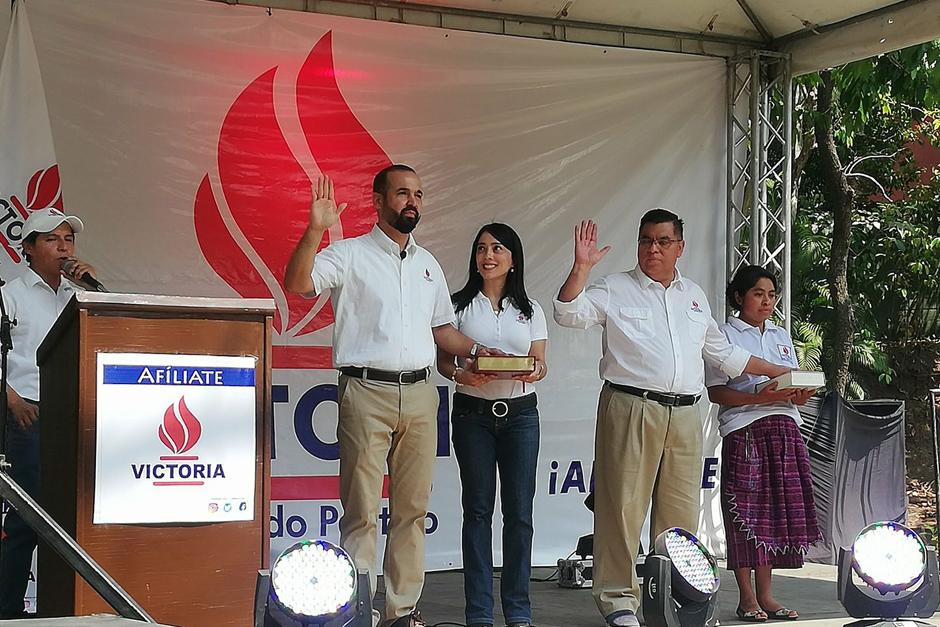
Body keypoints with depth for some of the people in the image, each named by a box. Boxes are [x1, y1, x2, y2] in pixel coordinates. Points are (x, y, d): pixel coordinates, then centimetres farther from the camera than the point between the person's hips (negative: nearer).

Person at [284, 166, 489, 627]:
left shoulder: (427, 264, 18)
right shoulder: (350, 254, 0)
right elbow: (297, 284, -16)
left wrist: (477, 352, 9)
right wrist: (315, 230, -28)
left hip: (419, 394, 6)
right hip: (367, 393, -5)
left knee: (412, 508, 7)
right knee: (362, 510, -5)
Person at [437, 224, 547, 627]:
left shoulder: (529, 310, 10)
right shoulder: (461, 305, 5)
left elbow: (541, 363, 8)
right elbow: (443, 360, 3)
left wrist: (533, 373, -15)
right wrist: (460, 374, -19)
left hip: (520, 412, 1)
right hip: (473, 412, -1)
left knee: (519, 510, 0)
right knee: (478, 509, 0)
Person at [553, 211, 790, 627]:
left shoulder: (694, 296, 21)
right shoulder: (616, 289, 6)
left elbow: (723, 353, 29)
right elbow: (569, 314, -8)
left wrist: (778, 373, 30)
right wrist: (581, 267, -18)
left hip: (685, 416, 4)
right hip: (630, 409, -4)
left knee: (681, 511, 6)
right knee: (623, 505, -6)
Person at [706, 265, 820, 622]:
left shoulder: (781, 336, 21)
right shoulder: (726, 334, 1)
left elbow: (794, 384, 20)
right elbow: (715, 391, -6)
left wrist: (800, 395, -4)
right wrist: (759, 398, -19)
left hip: (784, 429, 6)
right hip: (744, 429, -6)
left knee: (775, 509, 5)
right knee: (745, 512, -6)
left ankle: (765, 594, 11)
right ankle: (746, 598, 1)